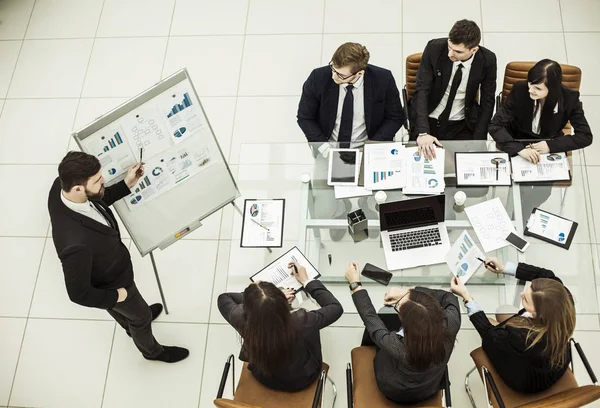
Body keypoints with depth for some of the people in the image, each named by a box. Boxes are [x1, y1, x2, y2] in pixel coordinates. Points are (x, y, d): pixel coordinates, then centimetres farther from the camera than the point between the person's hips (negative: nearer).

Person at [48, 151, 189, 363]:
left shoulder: (61, 186, -27)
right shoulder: (76, 243, -48)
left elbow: (96, 201, -3)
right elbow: (78, 293, -32)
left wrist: (126, 185, -15)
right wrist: (115, 296, -16)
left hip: (109, 266, 7)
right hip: (112, 281, -6)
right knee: (141, 315, 25)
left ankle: (130, 325, 72)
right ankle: (152, 350, 58)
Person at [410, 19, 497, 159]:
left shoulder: (487, 60, -14)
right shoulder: (434, 48, -17)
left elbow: (487, 102, -5)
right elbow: (422, 90, -19)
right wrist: (423, 132, -32)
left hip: (462, 127, 1)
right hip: (427, 121, 0)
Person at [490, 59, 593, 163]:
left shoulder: (569, 98, -17)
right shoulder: (519, 90, -20)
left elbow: (586, 136, -12)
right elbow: (495, 126, -21)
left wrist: (551, 146, -26)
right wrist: (519, 149, -36)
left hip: (551, 151, 1)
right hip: (518, 146, -1)